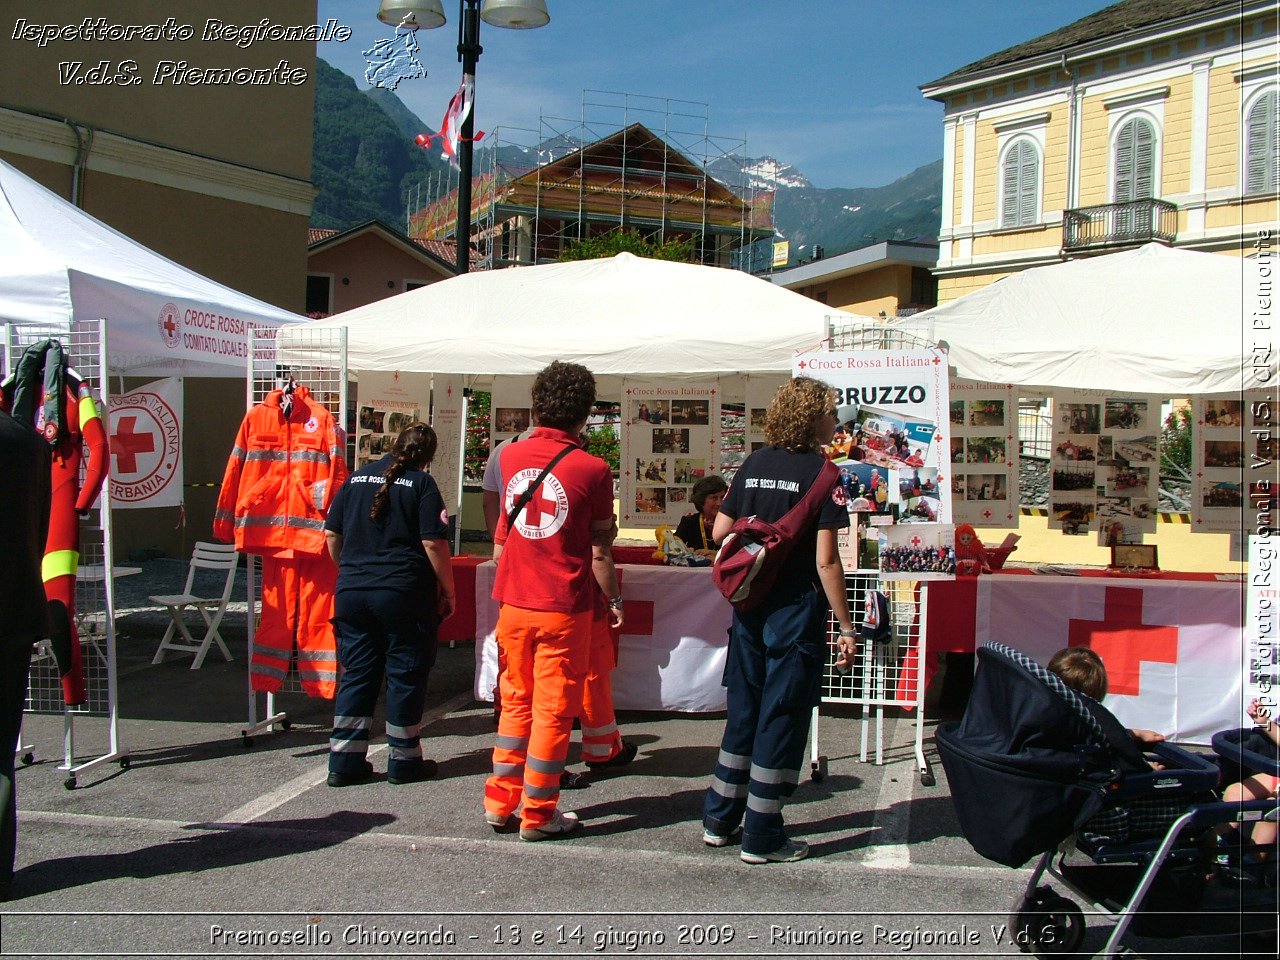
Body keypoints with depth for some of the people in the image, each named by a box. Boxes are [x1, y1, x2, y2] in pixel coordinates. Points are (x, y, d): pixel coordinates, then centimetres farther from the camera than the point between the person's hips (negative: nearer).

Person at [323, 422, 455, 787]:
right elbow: (434, 543, -12)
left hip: (351, 593, 5)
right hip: (404, 593, -5)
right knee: (406, 675, 7)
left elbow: (331, 534, 12)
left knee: (356, 675, 11)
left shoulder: (357, 477, 10)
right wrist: (448, 590, -3)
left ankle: (345, 761, 12)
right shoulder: (422, 484, -5)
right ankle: (404, 761, 14)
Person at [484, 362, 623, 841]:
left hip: (514, 603, 5)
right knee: (553, 709, 5)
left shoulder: (510, 457, 3)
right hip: (564, 608, -4)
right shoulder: (592, 469, -11)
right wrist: (613, 598, 8)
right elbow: (599, 550, -5)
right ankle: (537, 814, 12)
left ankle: (500, 801, 22)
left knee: (515, 702, 18)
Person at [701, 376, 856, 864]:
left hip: (750, 605, 6)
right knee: (782, 718, 3)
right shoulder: (820, 471, -12)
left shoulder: (754, 465, 5)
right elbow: (826, 560, -16)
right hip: (796, 609, -6)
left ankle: (719, 819, 25)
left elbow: (720, 532, 8)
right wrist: (845, 627, -10)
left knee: (743, 712, 17)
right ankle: (761, 837, 12)